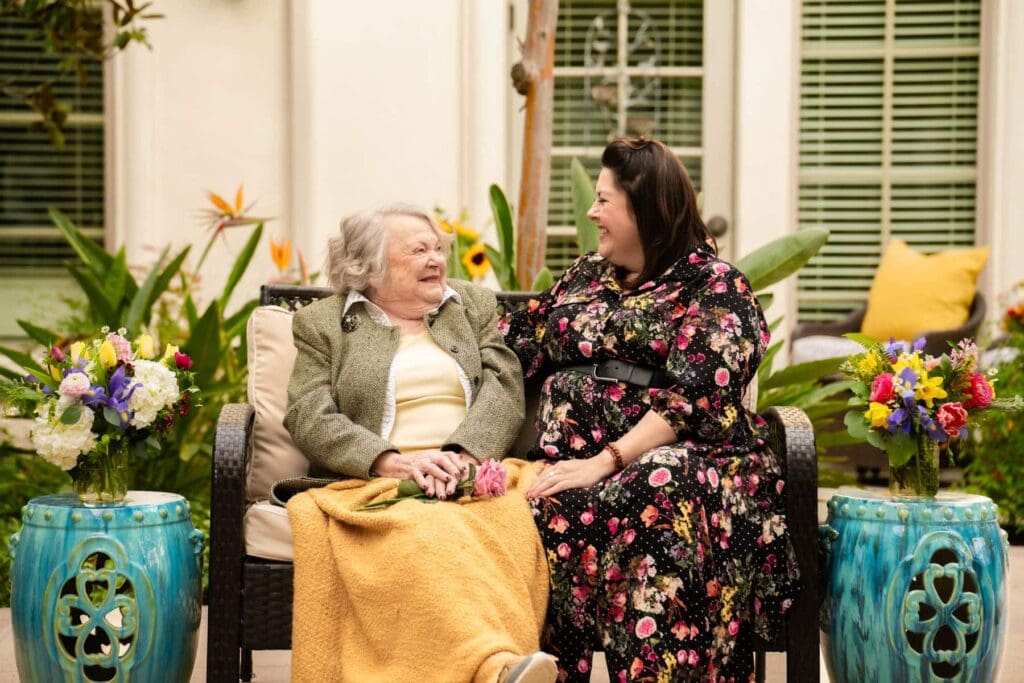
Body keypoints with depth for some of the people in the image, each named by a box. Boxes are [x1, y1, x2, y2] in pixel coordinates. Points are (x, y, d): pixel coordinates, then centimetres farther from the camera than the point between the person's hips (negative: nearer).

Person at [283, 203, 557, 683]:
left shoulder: (476, 306, 21)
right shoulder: (321, 324, 14)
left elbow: (503, 390, 6)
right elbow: (309, 419, 0)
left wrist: (460, 455, -15)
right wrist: (392, 463, -17)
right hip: (374, 484, -2)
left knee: (510, 518, -36)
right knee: (425, 533, -39)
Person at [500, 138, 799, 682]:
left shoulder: (713, 285, 2)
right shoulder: (585, 275, 23)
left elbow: (693, 395, -11)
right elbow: (516, 348, 27)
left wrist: (606, 462, -20)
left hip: (678, 452, -4)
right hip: (572, 460, 4)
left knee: (662, 494, -41)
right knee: (552, 512, -33)